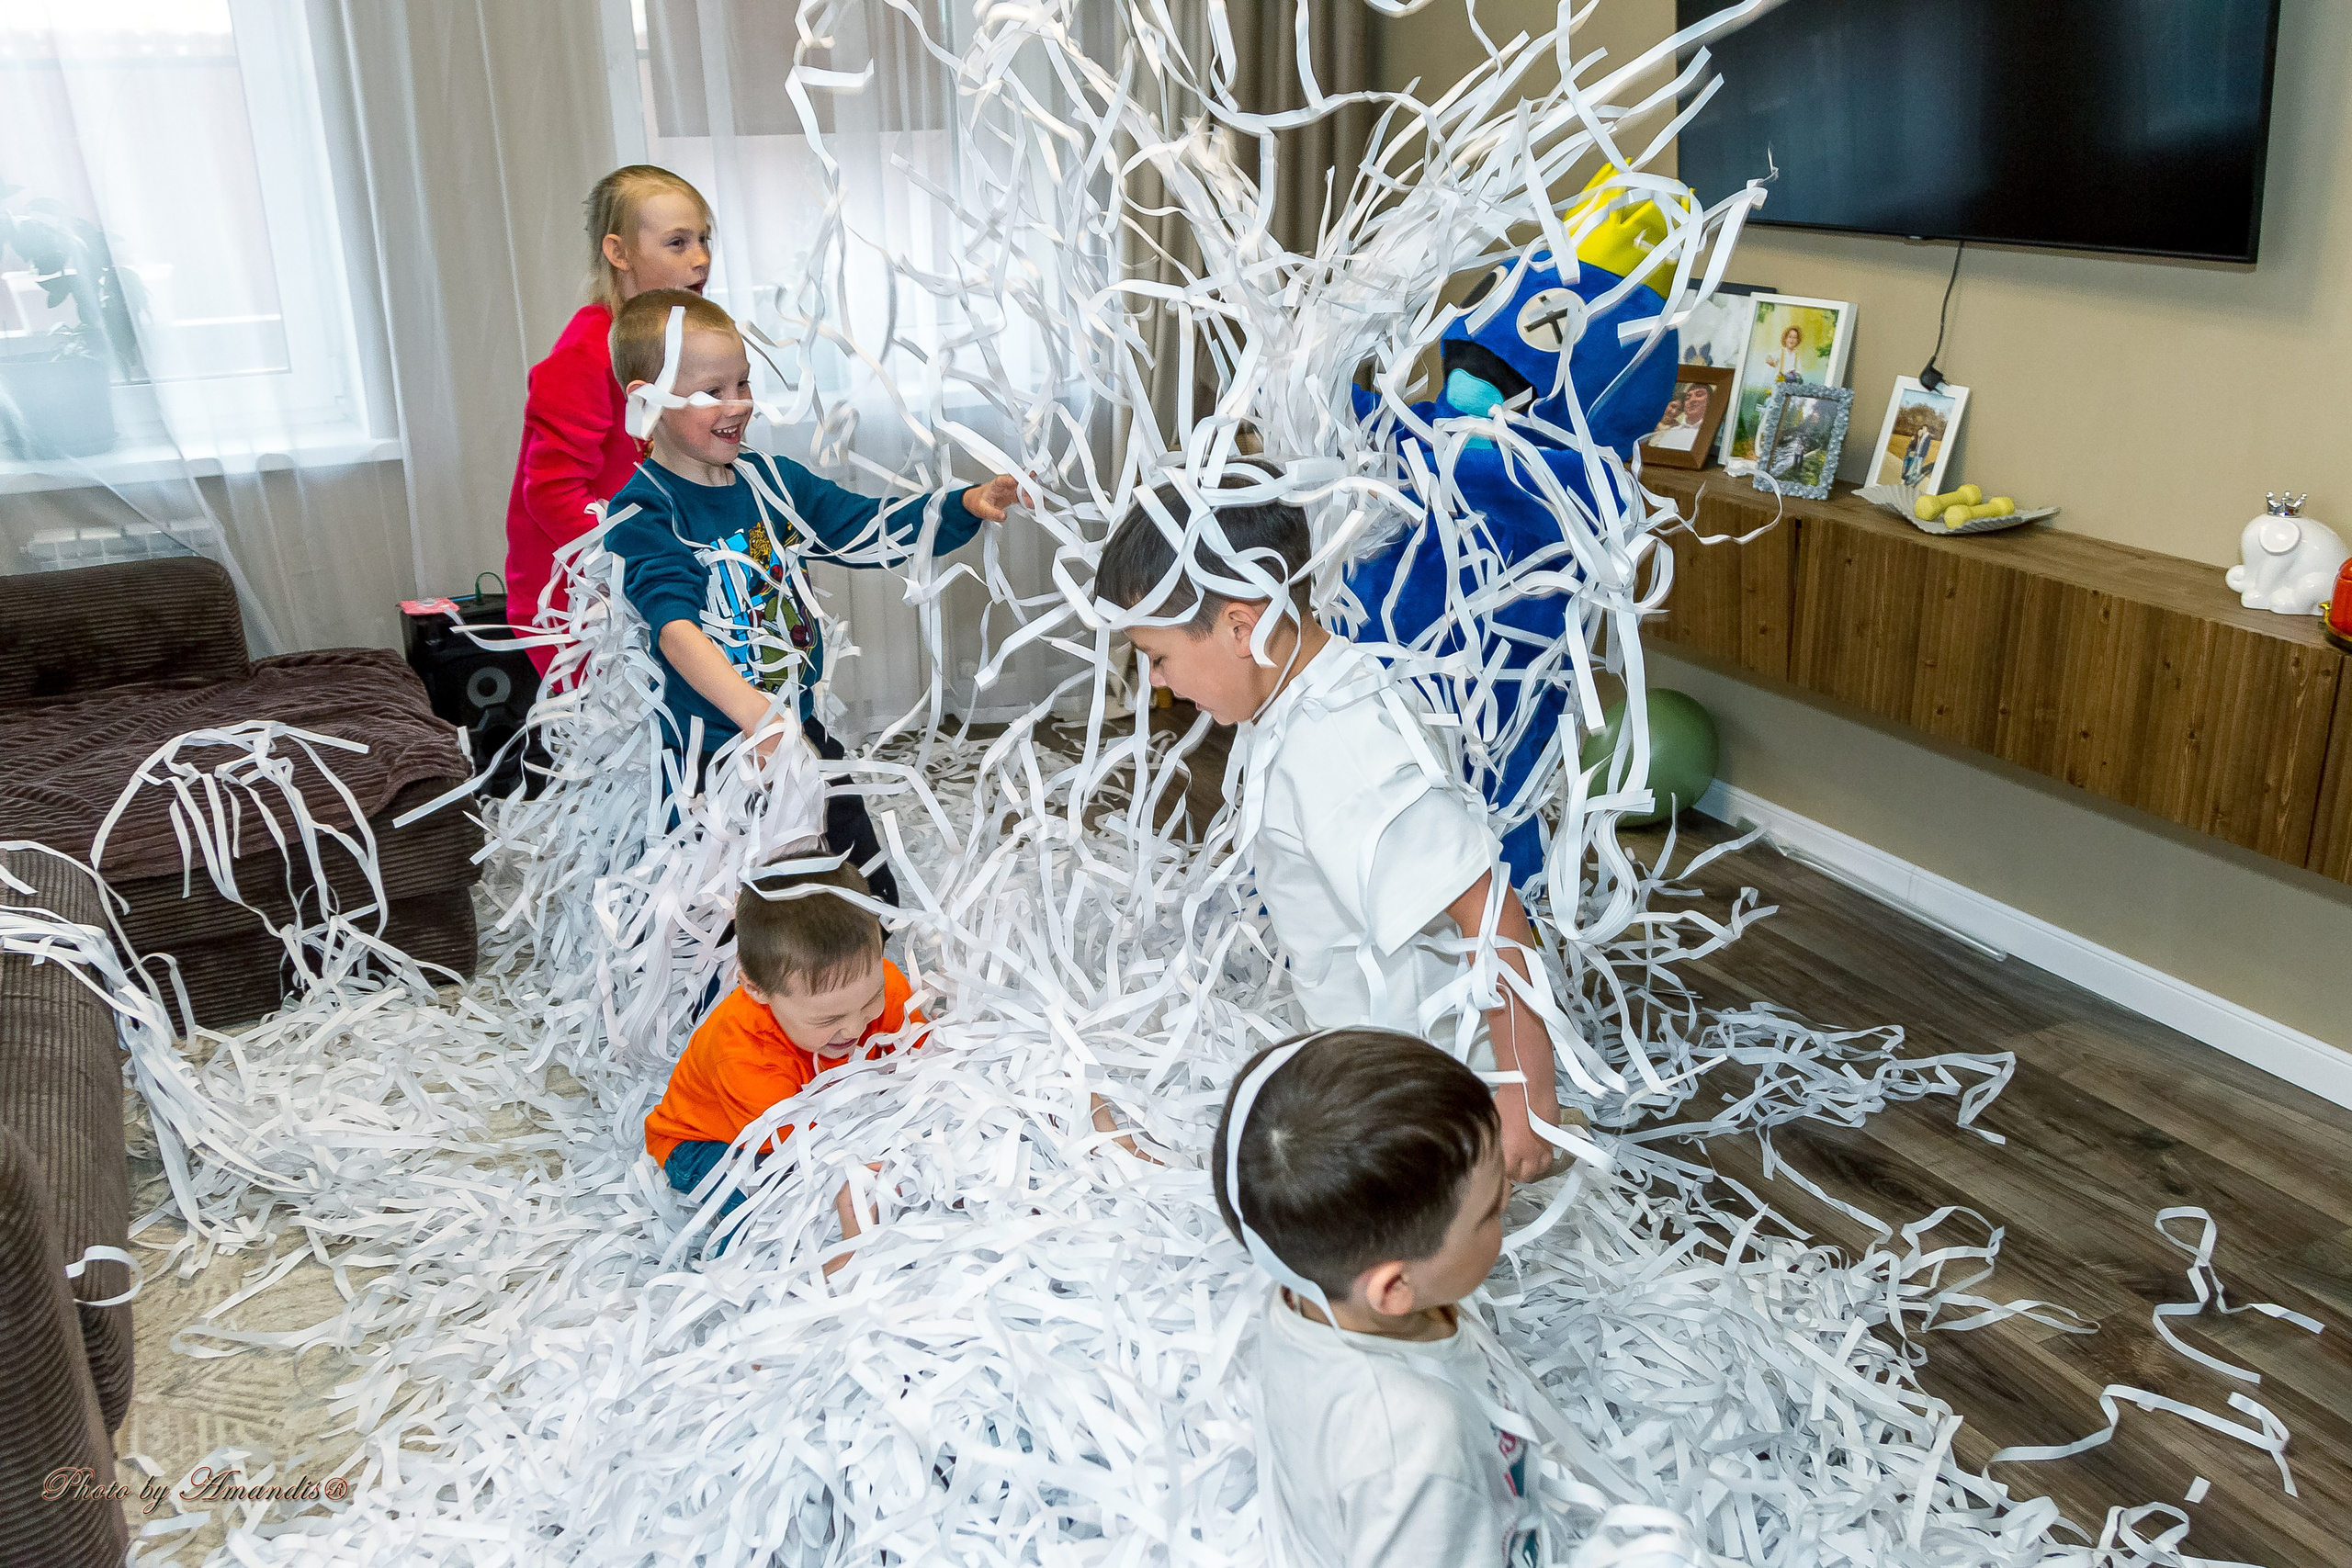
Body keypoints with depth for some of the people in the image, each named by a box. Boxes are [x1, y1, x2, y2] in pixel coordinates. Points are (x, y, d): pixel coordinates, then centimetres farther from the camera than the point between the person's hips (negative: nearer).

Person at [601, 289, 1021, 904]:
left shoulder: (771, 480, 5)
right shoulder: (642, 515, -15)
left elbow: (875, 530, 7)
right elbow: (675, 626, -31)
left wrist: (969, 506, -11)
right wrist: (749, 710, -48)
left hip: (803, 731, 6)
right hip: (712, 754, -6)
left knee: (874, 890, 18)